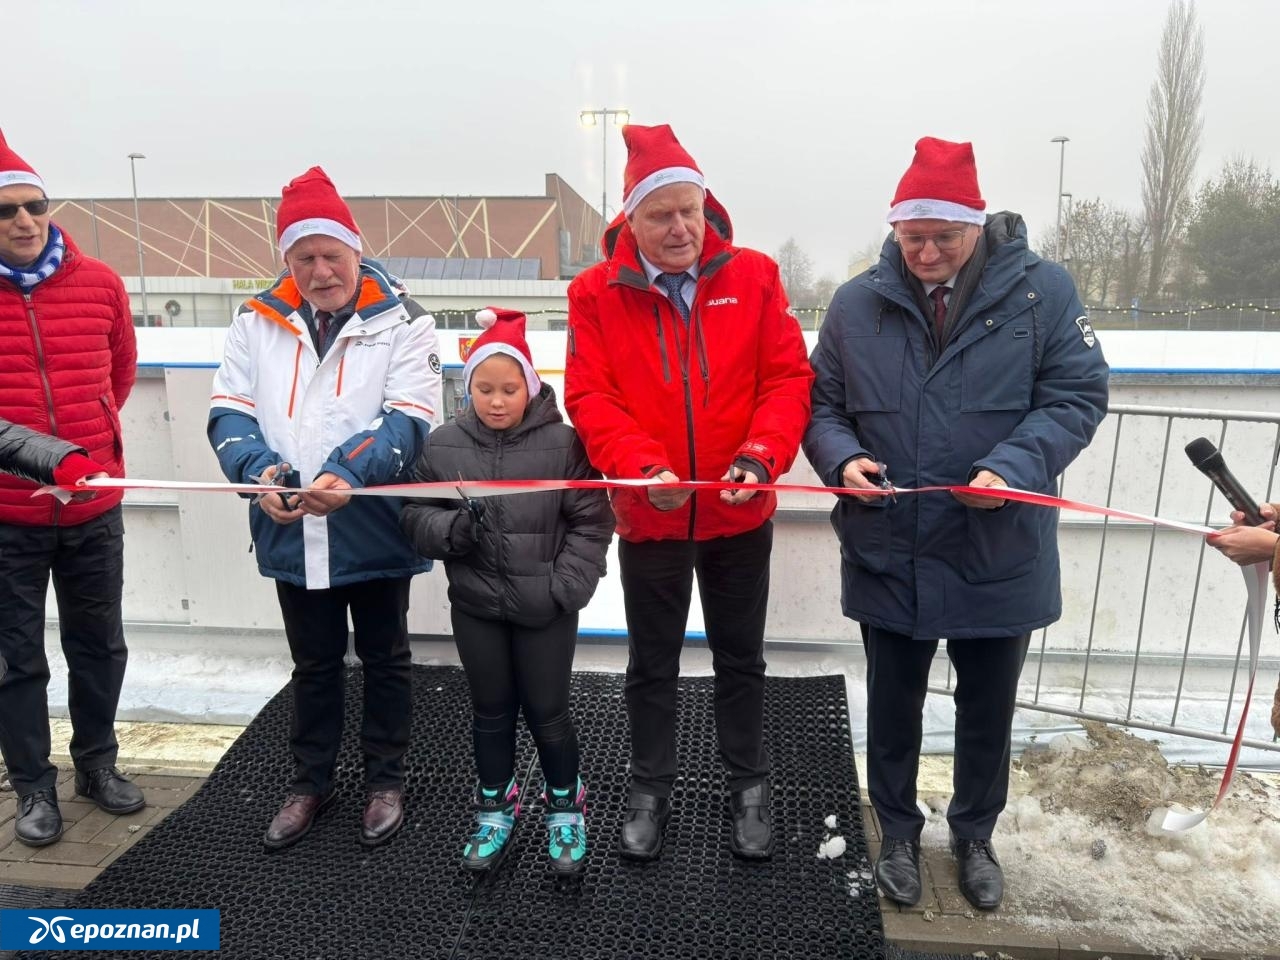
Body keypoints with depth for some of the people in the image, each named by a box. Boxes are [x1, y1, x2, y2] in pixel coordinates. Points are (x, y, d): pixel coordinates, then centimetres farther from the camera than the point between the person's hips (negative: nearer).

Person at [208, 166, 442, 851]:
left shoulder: (402, 322, -6)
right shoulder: (257, 322, 4)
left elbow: (408, 420, -16)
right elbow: (229, 412, 0)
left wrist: (347, 473, -32)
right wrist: (257, 468, -21)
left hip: (374, 531, -3)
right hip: (290, 533, 3)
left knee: (384, 659, 14)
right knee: (313, 664, 19)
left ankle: (385, 781, 33)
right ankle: (310, 782, 37)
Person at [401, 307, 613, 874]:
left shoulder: (562, 443, -12)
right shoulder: (444, 445, -4)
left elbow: (591, 524, -8)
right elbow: (414, 516, 2)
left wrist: (564, 586, -16)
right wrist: (451, 528, -18)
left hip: (545, 609, -2)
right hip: (475, 605, 3)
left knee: (547, 713, 11)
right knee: (491, 711, 18)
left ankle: (566, 808, 34)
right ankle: (495, 809, 38)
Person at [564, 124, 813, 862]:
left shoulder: (754, 276, -4)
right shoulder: (596, 292, -6)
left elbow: (789, 377, -7)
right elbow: (589, 398, -11)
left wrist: (761, 455, -24)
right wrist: (643, 468, -26)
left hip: (740, 516, 1)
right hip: (648, 518, 0)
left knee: (741, 659, 16)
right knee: (652, 664, 15)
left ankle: (749, 788, 37)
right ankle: (651, 791, 36)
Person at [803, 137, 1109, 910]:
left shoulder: (1041, 289, -6)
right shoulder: (858, 302, -1)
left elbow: (1077, 395, -6)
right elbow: (823, 407, 4)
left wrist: (1014, 469, -23)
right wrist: (843, 460, -17)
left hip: (999, 556, 0)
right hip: (888, 557, 1)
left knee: (988, 711, 18)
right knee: (894, 707, 17)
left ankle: (975, 835, 44)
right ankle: (899, 833, 41)